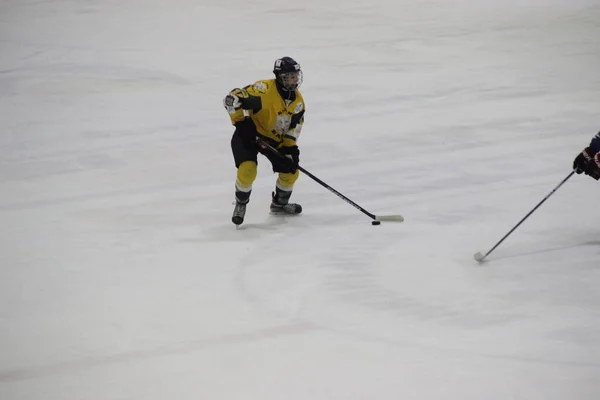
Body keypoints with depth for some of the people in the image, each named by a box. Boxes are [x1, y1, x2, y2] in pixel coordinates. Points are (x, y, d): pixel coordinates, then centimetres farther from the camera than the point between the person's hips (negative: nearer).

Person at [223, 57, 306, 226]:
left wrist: (290, 146, -5)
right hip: (249, 134, -7)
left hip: (275, 138, 7)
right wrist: (241, 121, -27)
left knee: (291, 171, 4)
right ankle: (240, 204, 4)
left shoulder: (298, 100, -5)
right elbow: (231, 98, -29)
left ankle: (280, 203, 32)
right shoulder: (265, 89, -28)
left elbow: (295, 125, 8)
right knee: (248, 170, -25)